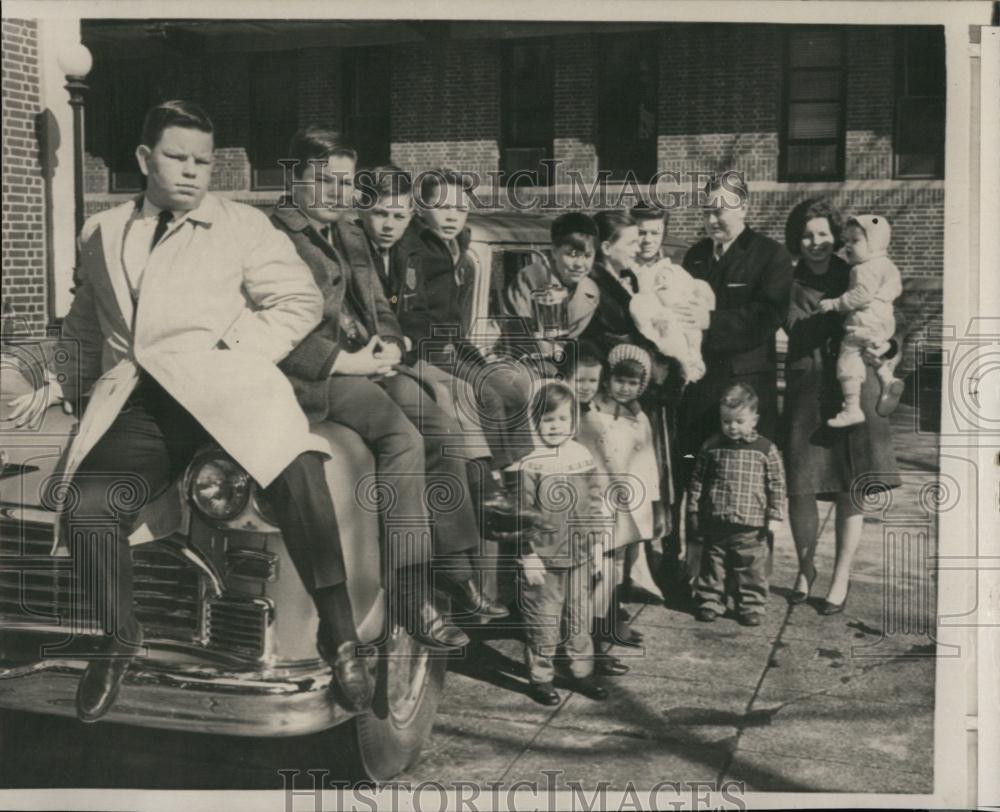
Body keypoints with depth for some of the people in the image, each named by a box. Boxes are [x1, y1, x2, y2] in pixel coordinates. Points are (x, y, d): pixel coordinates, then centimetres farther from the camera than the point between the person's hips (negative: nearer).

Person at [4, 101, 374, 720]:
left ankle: (339, 633, -22)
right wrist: (66, 384, 26)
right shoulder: (103, 234, 27)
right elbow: (85, 328, 38)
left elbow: (299, 301, 6)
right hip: (134, 403, 3)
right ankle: (120, 640, 4)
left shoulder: (243, 225, 17)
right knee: (86, 512, -22)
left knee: (294, 466, -33)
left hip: (222, 382, -3)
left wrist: (233, 351, -5)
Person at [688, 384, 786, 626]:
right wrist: (693, 511, 7)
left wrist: (774, 516, -3)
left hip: (751, 526, -1)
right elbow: (698, 481, 8)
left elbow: (777, 485, 1)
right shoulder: (711, 447, 2)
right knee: (712, 565, 10)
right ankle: (709, 602, 22)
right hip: (715, 524, 2)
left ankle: (751, 605, 17)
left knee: (752, 569, 4)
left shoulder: (766, 449, -3)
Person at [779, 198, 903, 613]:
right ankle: (805, 567, 23)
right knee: (800, 487, -1)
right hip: (806, 393, 0)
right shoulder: (789, 284, 8)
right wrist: (843, 310, -17)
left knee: (850, 488, 0)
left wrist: (886, 345, -13)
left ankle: (841, 579, 12)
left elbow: (893, 323, 5)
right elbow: (799, 328, -6)